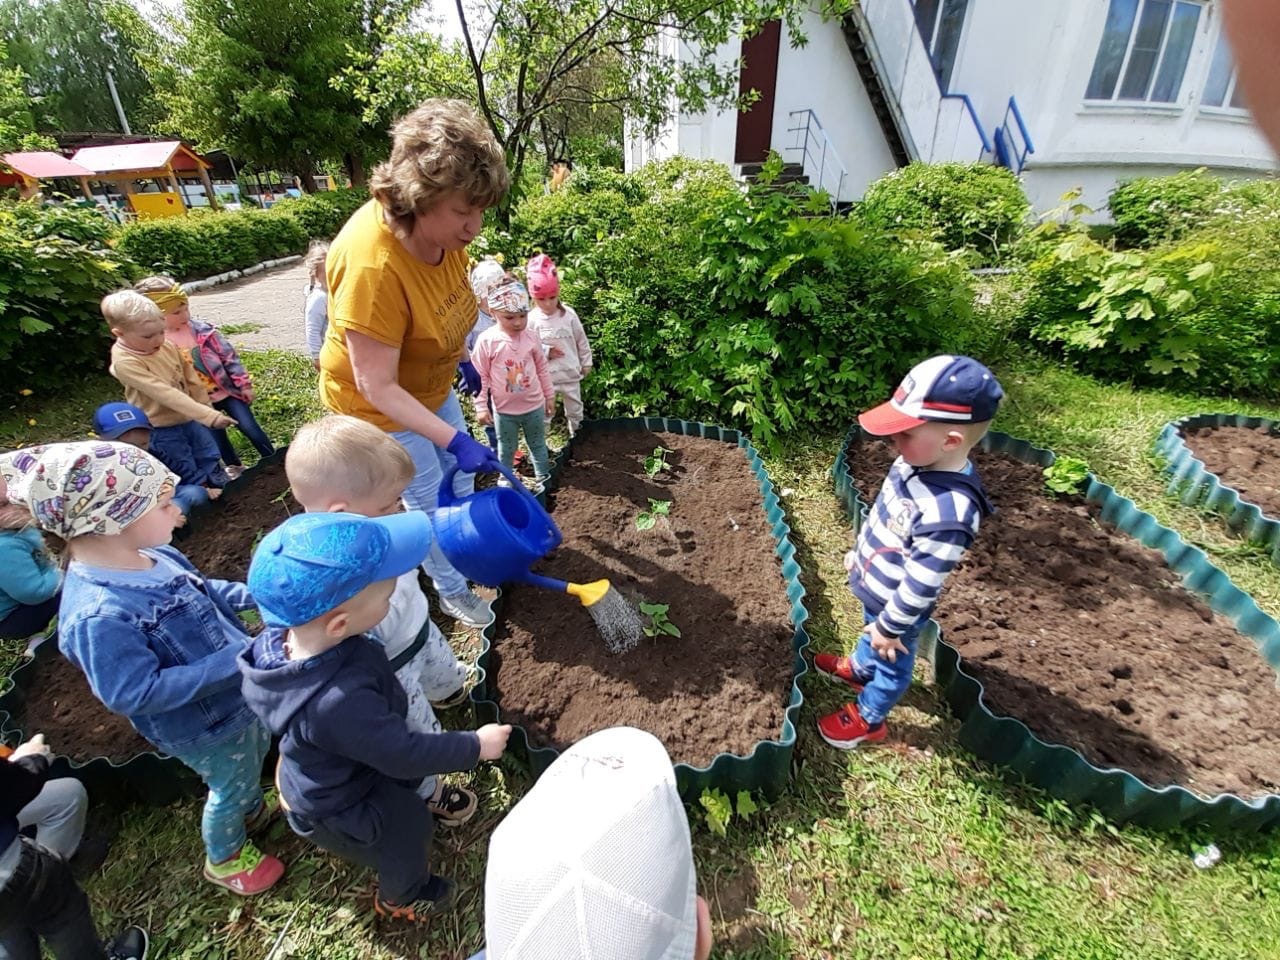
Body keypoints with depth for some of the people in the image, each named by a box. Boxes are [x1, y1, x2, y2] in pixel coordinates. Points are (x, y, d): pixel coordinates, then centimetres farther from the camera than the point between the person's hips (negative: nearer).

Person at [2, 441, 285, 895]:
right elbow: (137, 693, -33)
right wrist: (235, 661, -36)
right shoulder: (99, 614, -37)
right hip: (205, 726, -7)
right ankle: (224, 859, 52)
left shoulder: (152, 555, -12)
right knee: (231, 786, 20)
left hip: (239, 690, 7)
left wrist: (251, 594, -9)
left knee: (256, 752, 32)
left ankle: (255, 812, 63)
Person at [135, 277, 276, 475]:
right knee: (217, 438, 13)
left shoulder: (201, 329, -10)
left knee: (249, 427, -1)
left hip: (227, 390, 0)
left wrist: (244, 384, -6)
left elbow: (229, 355, -5)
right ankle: (235, 467, 34)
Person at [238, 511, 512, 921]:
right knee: (407, 841, 24)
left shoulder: (285, 629, -29)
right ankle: (401, 901, 58)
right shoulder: (338, 705, -49)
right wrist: (476, 746, -21)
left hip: (330, 776, 7)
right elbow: (406, 755, -35)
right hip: (342, 812, -7)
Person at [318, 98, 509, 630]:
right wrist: (454, 439, -37)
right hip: (377, 403, -7)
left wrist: (459, 359, 16)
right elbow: (377, 386, -33)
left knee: (460, 479, 21)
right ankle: (452, 590, 32)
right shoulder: (372, 264, -37)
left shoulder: (440, 226, -14)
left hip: (431, 385, 7)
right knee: (429, 499, 7)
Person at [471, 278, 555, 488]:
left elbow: (542, 368, 5)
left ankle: (543, 477, 38)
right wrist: (481, 406, -10)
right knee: (506, 449, 16)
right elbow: (480, 376, -10)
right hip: (504, 409, -2)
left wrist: (549, 396, 9)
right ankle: (505, 480, 37)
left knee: (538, 444, 19)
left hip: (534, 405, 2)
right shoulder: (486, 341, -15)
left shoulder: (531, 337, -7)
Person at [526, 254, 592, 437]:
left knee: (575, 411, 19)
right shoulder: (531, 319, -11)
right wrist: (546, 352, -19)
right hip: (545, 377, -2)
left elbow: (581, 341, 3)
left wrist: (586, 363, 8)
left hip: (571, 374, 2)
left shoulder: (569, 314, -6)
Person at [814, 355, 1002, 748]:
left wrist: (890, 628, -18)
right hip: (874, 588, 8)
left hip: (896, 608, -7)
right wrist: (858, 551, 17)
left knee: (891, 663, 21)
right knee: (869, 633, 35)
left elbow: (920, 585, -31)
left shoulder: (948, 512, -41)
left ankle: (868, 719, 46)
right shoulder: (914, 463, -14)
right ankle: (859, 668, 64)